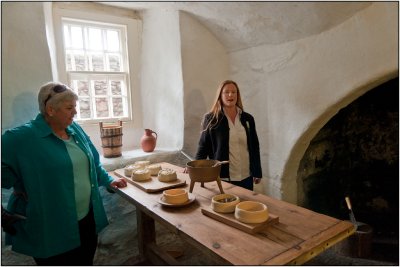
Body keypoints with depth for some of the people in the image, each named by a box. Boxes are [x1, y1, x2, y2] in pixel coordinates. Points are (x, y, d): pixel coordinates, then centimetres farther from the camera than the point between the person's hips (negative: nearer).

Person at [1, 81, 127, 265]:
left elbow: (93, 162, 14)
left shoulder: (75, 129, 3)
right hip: (52, 229, -5)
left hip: (88, 218, 6)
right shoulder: (21, 138, -17)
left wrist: (108, 181, 10)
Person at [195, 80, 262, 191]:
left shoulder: (248, 119, 6)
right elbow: (203, 146, 1)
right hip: (222, 177, -3)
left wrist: (257, 173, 11)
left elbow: (254, 146, 11)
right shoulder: (211, 119, -4)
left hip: (246, 177, 4)